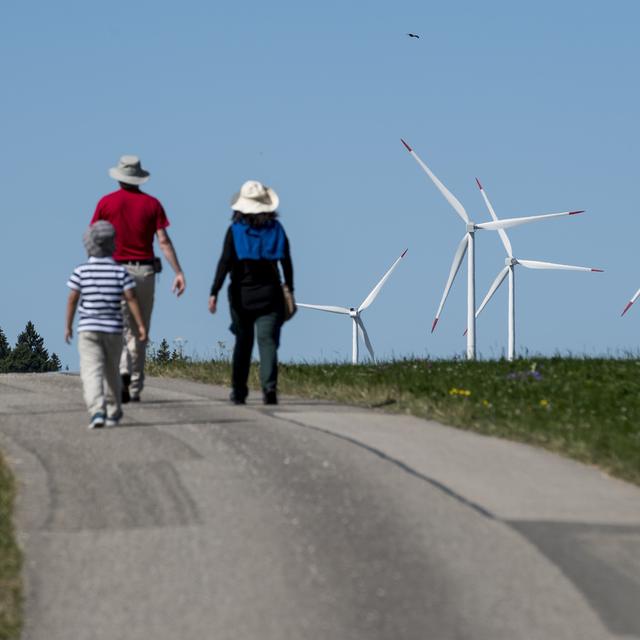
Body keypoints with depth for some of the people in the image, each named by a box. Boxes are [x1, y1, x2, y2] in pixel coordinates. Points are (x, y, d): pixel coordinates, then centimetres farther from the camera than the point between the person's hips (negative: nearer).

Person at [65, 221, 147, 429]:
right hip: (113, 329, 2)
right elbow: (131, 299, -6)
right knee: (111, 371, 17)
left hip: (88, 328, -2)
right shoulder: (120, 271, -2)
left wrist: (68, 326, 8)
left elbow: (72, 299, -2)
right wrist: (141, 325, -4)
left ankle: (97, 411, -29)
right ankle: (113, 413, 28)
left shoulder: (81, 272, -3)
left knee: (92, 372, -9)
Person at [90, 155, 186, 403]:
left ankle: (122, 372, -31)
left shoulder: (106, 203, 1)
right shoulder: (152, 203, 3)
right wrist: (179, 273, -5)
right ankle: (135, 388, 13)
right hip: (145, 271, 2)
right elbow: (164, 241, -5)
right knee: (139, 332, 10)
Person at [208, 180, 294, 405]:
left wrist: (214, 293, -10)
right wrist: (290, 289, 17)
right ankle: (269, 387, -21)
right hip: (269, 294, 0)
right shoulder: (276, 229, 1)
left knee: (242, 342, 12)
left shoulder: (235, 231, -6)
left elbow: (225, 263, -11)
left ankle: (239, 391, 15)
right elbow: (286, 263, 6)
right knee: (267, 341, -3)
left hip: (242, 295, 0)